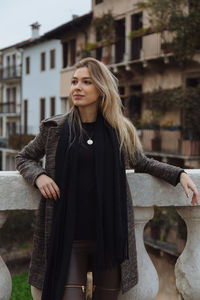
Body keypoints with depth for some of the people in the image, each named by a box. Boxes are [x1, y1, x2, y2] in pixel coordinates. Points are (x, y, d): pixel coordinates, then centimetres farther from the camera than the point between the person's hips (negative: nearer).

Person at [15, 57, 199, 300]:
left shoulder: (120, 131, 5)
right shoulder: (54, 128, 3)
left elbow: (143, 164, 19)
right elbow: (24, 158, 16)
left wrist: (179, 174, 7)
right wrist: (38, 176, -6)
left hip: (110, 235, 2)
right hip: (69, 237, -1)